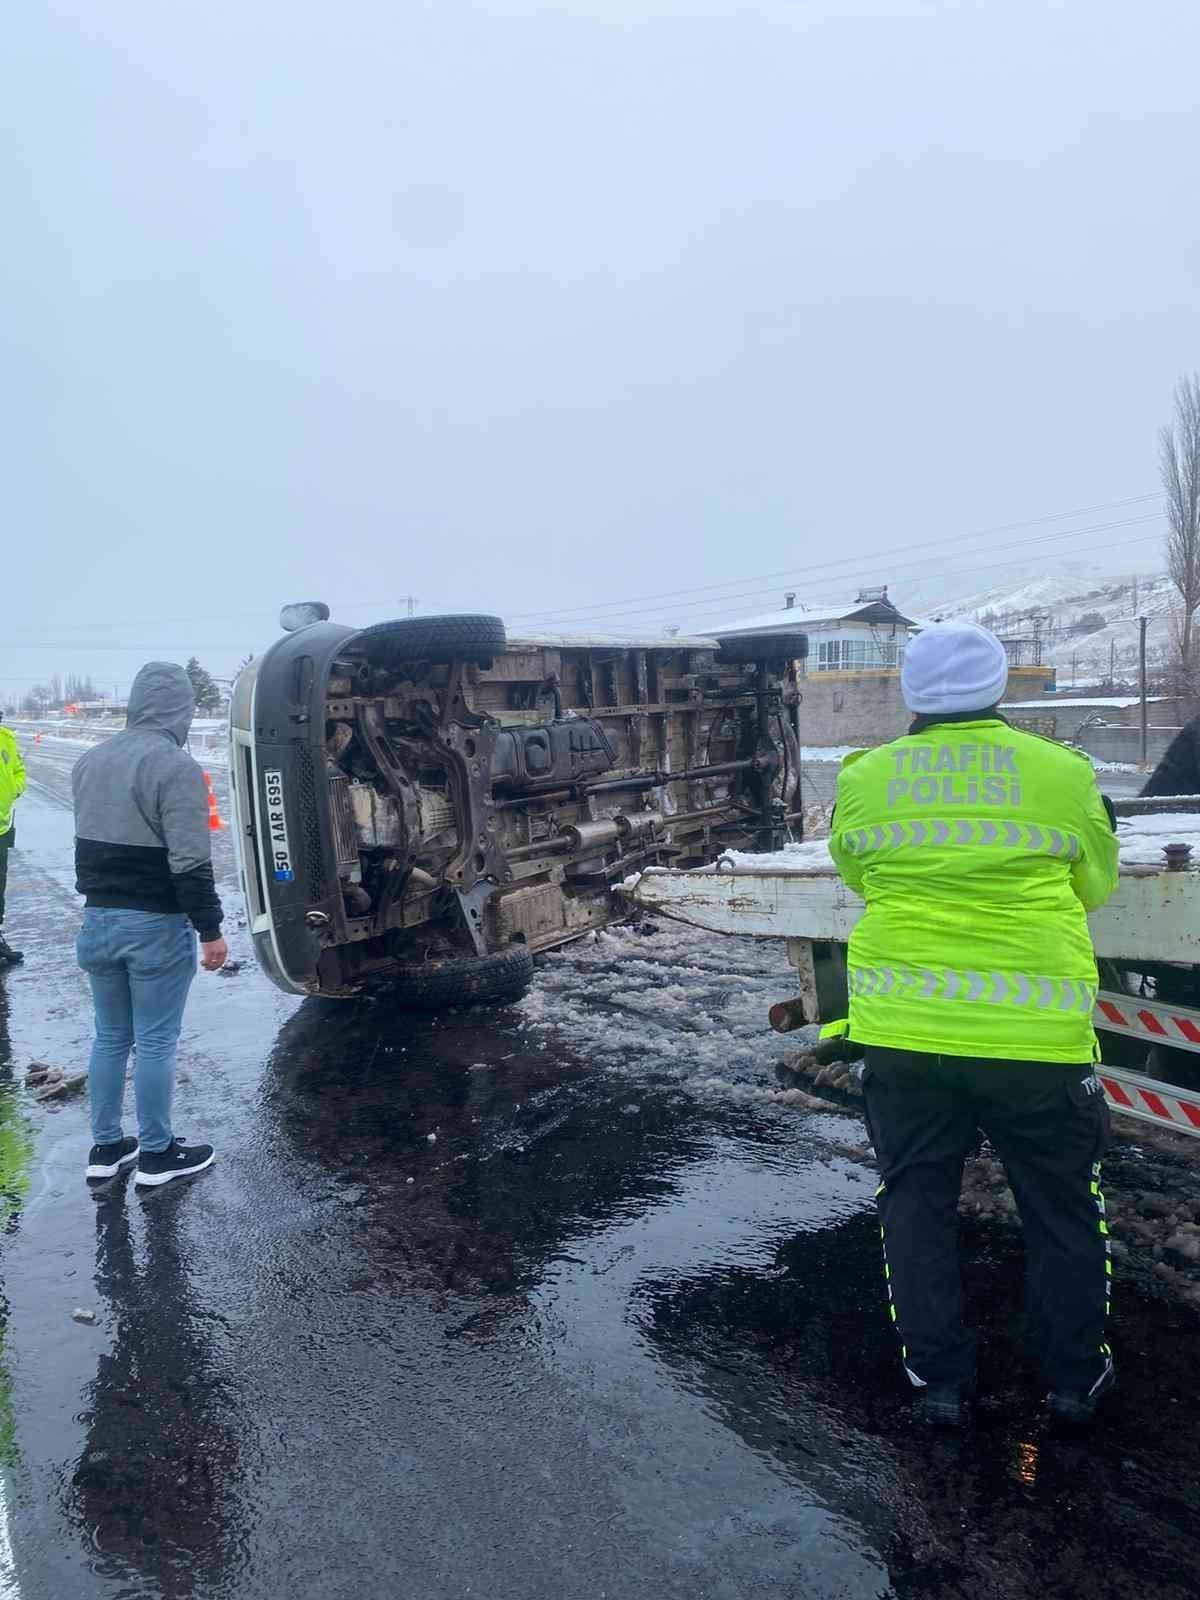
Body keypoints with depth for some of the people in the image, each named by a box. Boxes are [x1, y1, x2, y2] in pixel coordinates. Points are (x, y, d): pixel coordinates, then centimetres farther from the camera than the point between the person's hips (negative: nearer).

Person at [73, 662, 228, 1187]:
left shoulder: (90, 761, 9)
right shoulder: (175, 766, -17)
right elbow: (189, 862, -20)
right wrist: (210, 929, -14)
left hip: (98, 920, 8)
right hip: (155, 926, -7)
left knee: (109, 1037, 17)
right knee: (156, 1043, 4)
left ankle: (105, 1148, 27)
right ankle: (156, 1154, 16)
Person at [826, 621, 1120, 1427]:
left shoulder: (865, 778, -1)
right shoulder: (1063, 773, -4)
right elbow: (1094, 884, 10)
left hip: (903, 1031, 1)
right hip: (1033, 1032, 0)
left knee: (917, 1202, 17)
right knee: (1063, 1206, 20)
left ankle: (941, 1379, 28)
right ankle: (1076, 1376, 36)